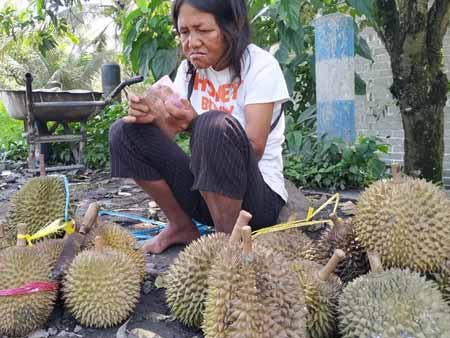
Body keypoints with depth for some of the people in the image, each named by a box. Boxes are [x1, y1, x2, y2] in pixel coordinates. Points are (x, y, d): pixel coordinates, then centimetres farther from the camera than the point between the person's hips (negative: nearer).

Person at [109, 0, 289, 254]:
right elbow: (170, 134, -1)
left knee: (216, 124, -34)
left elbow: (253, 150, -20)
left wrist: (195, 123, -32)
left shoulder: (260, 66, -13)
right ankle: (182, 227, 4)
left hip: (260, 195, -5)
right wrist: (152, 117, -23)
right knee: (125, 132, -8)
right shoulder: (190, 68, 4)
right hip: (203, 189, 6)